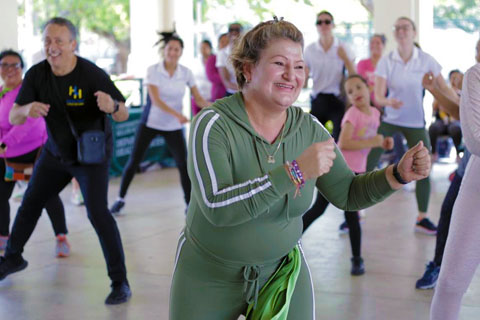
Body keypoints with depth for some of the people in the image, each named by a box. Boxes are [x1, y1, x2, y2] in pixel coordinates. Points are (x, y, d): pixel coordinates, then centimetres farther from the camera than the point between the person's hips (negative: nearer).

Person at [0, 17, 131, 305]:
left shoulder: (92, 75, -26)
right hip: (56, 152, 5)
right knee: (30, 204, 16)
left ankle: (120, 281, -10)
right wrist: (27, 109, -39)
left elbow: (124, 115, -21)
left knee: (97, 212, -20)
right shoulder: (37, 74, -15)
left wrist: (112, 106, -45)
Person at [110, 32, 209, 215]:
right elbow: (155, 99, -24)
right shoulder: (153, 70, -14)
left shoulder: (186, 73, -6)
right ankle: (120, 199, 20)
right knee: (133, 161, 3)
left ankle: (189, 204, 8)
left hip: (174, 126, 1)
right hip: (151, 121, -1)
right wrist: (177, 114, -37)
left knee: (183, 164, -6)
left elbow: (198, 98, -3)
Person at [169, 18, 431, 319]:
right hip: (209, 278, -3)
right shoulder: (213, 124, -21)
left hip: (282, 272, 3)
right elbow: (217, 207, -34)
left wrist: (400, 173, -16)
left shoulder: (309, 128, -6)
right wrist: (296, 172, -39)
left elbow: (347, 194, 1)